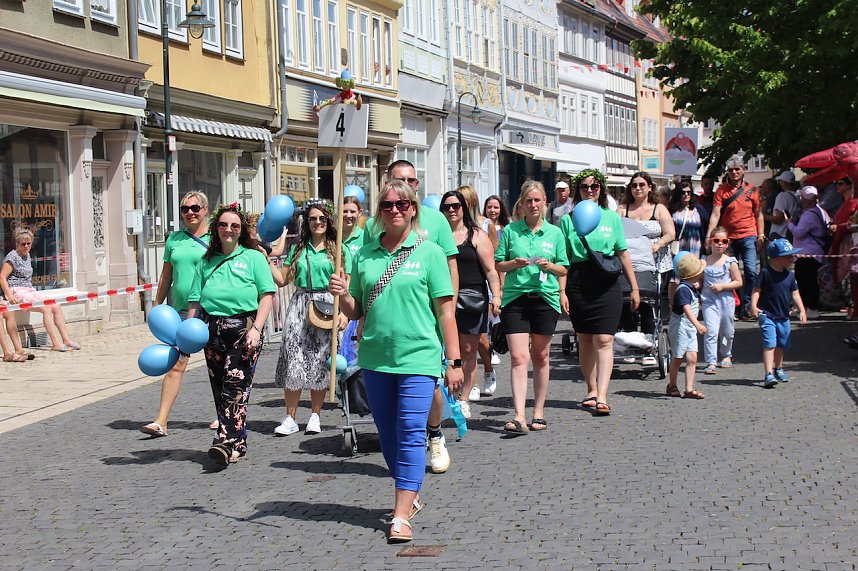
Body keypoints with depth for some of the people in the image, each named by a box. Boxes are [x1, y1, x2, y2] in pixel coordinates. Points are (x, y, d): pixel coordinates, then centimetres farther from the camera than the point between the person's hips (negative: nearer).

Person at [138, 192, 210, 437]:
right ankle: (161, 422, -6)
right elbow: (166, 276, 17)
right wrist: (157, 306, 15)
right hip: (180, 310, 3)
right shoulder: (174, 239, 12)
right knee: (175, 363, -4)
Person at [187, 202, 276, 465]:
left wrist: (256, 329, -12)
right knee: (219, 388, 5)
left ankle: (227, 442, -20)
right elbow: (195, 301, 16)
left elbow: (267, 295, -2)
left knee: (235, 386, -14)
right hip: (213, 330, 5)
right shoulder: (206, 262, 18)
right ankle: (238, 444, 13)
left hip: (244, 327, -5)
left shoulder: (253, 257, 6)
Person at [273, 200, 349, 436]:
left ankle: (315, 416, 13)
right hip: (299, 304, 2)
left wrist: (344, 313, -10)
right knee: (293, 357, -5)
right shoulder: (298, 248, 13)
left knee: (320, 361, 0)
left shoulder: (339, 249, 5)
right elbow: (282, 279, 12)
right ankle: (290, 418, 1)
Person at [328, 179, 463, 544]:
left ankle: (401, 516, -9)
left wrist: (454, 361, -5)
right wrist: (342, 295, -9)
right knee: (388, 434, 13)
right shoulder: (364, 255, 9)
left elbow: (445, 311, -2)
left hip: (418, 358, -4)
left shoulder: (429, 252, -1)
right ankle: (410, 496, 31)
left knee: (411, 433, -9)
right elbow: (356, 312, 13)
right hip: (375, 358, 4)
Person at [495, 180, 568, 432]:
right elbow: (497, 264, 8)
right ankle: (519, 416, -15)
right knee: (518, 357, -10)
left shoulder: (554, 233, 7)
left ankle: (539, 413, 20)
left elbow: (564, 270, 11)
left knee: (540, 357, 10)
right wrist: (514, 264, -11)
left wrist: (549, 266, -9)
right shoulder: (510, 231, 5)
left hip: (545, 298, 1)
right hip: (515, 298, -1)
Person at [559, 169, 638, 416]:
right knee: (584, 340, 10)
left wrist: (634, 287, 11)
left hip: (607, 284, -1)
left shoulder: (612, 217, 8)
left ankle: (602, 397, -14)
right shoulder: (568, 219, 5)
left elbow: (623, 254, 11)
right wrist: (561, 291, -5)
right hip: (578, 283, 1)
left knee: (604, 340, -9)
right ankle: (592, 390, 23)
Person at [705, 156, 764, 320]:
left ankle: (747, 307, -4)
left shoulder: (752, 189, 4)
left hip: (748, 236, 0)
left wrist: (760, 234, 4)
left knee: (751, 271, -10)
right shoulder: (722, 190, 1)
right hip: (728, 237, 0)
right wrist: (709, 235, -14)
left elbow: (758, 214, 11)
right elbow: (715, 214, -5)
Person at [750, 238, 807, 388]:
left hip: (784, 317, 6)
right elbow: (756, 291, -12)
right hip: (767, 315, -6)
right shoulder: (765, 273, -11)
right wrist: (753, 306, -26)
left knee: (781, 345, 18)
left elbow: (795, 294, 11)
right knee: (769, 344, -16)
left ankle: (778, 369, 40)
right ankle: (769, 374, -21)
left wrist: (802, 310, 2)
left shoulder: (789, 275, 6)